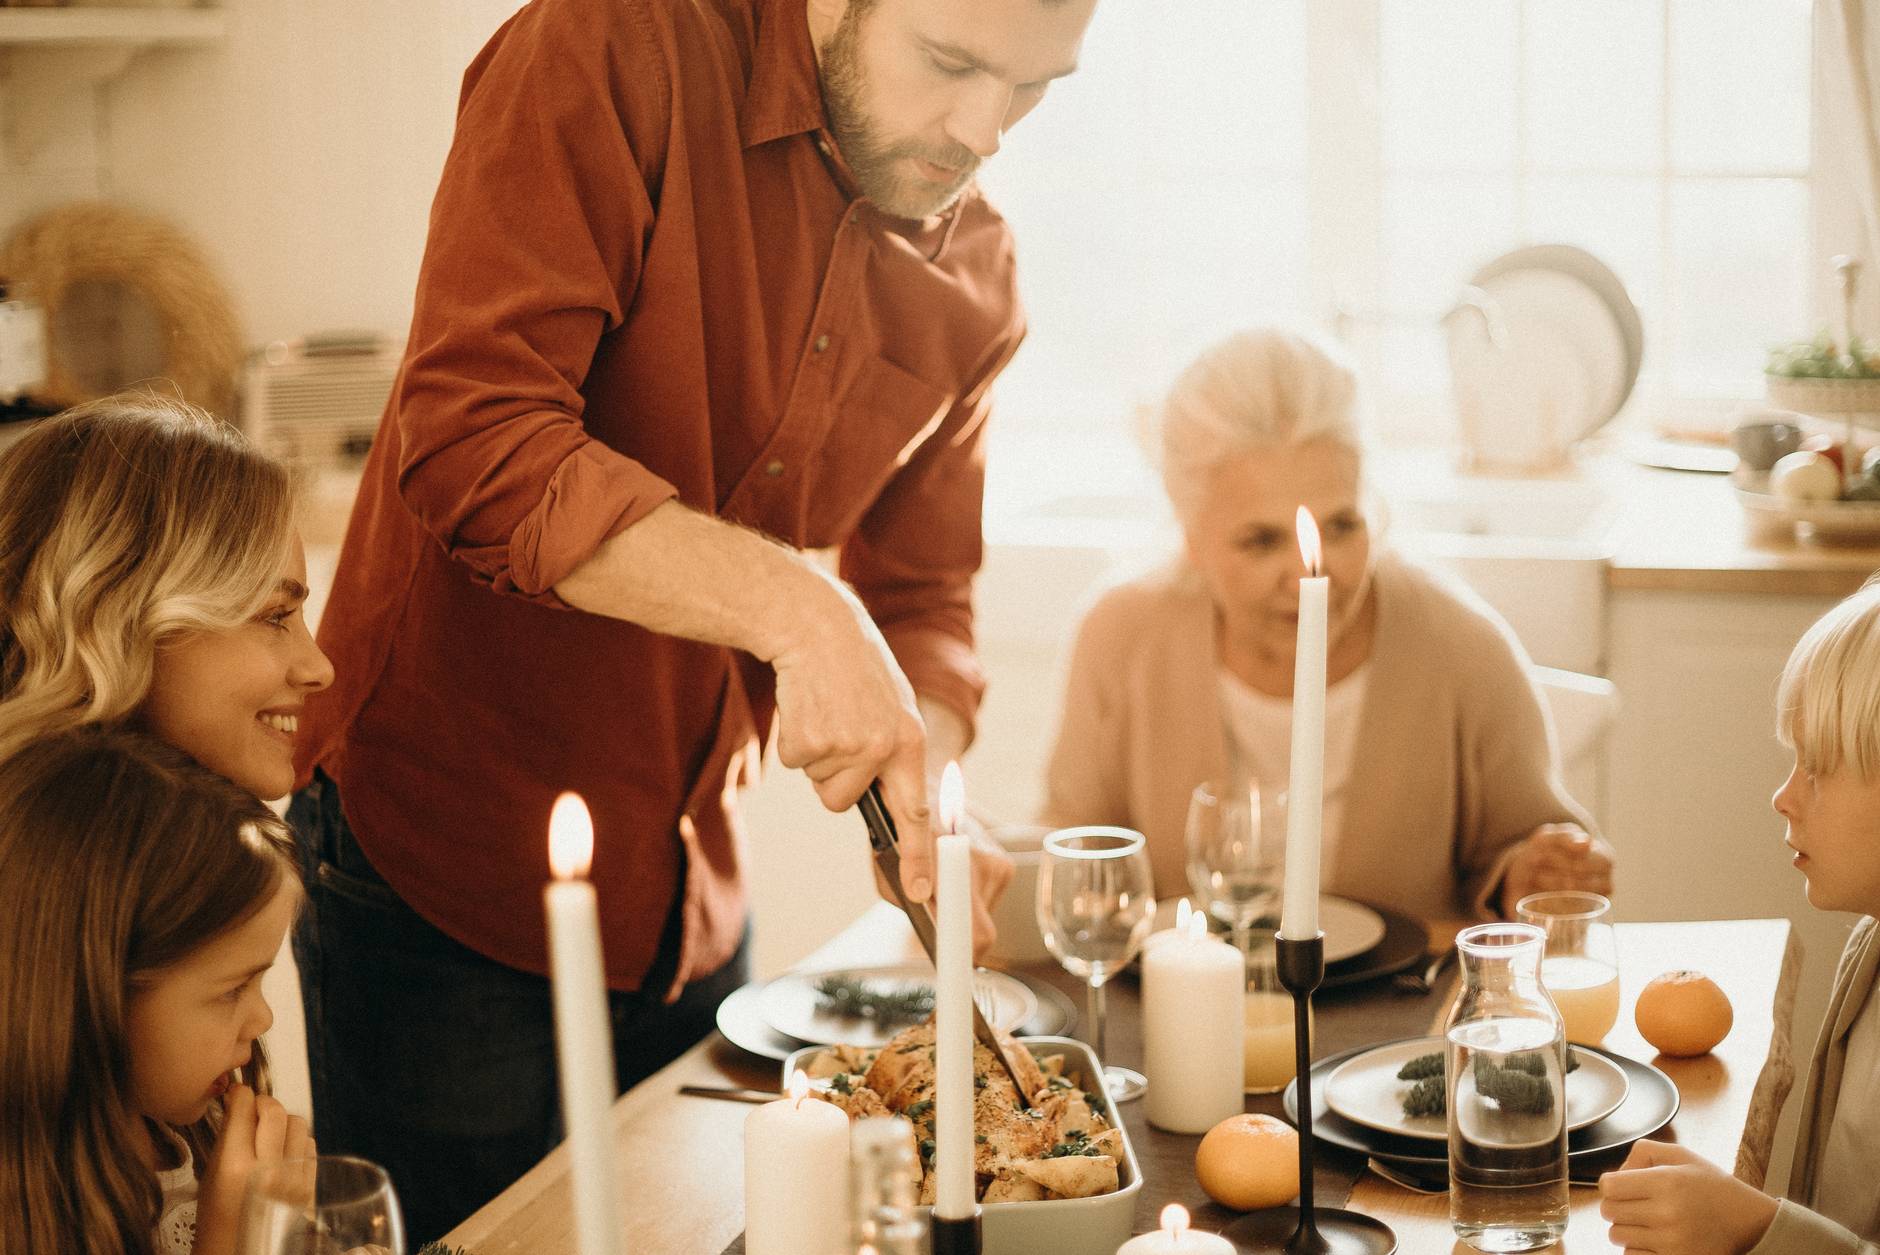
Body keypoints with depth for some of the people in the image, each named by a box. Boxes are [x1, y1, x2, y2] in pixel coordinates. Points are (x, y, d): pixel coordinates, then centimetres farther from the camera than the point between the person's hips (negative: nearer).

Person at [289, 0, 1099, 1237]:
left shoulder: (973, 282, 2)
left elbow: (922, 602, 8)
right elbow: (469, 439, -27)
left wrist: (918, 804, -13)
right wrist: (795, 609, -34)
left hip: (689, 904, 6)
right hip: (439, 866, -5)